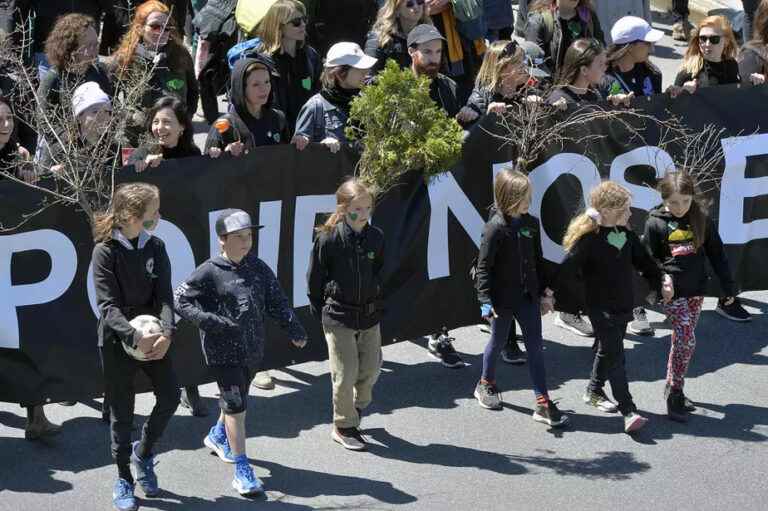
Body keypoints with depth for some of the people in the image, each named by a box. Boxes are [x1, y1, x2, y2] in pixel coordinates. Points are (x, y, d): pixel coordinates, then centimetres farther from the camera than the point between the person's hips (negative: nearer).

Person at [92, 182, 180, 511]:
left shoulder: (155, 247, 1)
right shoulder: (106, 250, -13)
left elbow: (165, 295, -5)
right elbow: (108, 305, -18)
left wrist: (166, 333, -23)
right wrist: (135, 337, -32)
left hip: (153, 337, 4)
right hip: (118, 339, -4)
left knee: (170, 397, 0)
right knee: (122, 410, 4)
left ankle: (143, 452, 28)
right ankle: (124, 479, 19)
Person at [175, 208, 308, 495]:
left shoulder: (258, 268, 3)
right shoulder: (209, 273, -11)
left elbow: (275, 301, 6)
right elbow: (180, 300, -11)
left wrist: (293, 329, -6)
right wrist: (212, 322, -20)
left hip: (252, 349, 6)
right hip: (223, 352, -6)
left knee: (235, 398, 23)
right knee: (236, 405, -8)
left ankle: (218, 436, 52)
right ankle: (242, 470, -3)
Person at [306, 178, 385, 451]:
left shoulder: (376, 237, -3)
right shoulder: (328, 238, -16)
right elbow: (314, 279, -6)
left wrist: (379, 304, 13)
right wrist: (321, 313, 0)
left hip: (369, 315, 5)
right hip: (339, 316, -4)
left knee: (371, 369, 11)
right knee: (345, 374, 0)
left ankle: (357, 405, 40)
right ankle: (344, 426, 18)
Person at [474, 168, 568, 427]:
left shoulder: (531, 224, 1)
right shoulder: (495, 228, -16)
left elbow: (538, 261, 11)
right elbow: (484, 267, -14)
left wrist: (544, 292, 13)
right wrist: (485, 301, -20)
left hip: (528, 296, 5)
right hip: (503, 297, -5)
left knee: (535, 347, 2)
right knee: (498, 341, 15)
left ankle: (543, 403, 4)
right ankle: (486, 384, 40)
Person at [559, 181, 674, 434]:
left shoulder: (624, 233, 5)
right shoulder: (589, 239, -18)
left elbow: (643, 260, 16)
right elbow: (567, 269, -18)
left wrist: (661, 280, 8)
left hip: (623, 305, 8)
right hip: (601, 307, -8)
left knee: (608, 351, 21)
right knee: (615, 356, -10)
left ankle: (594, 392, 42)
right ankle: (629, 412, -12)